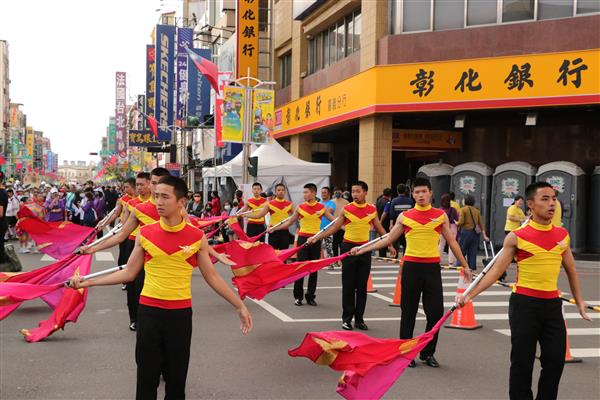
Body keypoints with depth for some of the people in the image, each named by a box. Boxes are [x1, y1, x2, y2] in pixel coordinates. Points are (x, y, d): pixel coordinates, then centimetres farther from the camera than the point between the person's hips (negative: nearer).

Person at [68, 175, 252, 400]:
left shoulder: (197, 237, -4)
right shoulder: (145, 234, -2)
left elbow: (212, 277, 3)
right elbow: (129, 273, 5)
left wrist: (239, 306, 1)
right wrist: (89, 282, 1)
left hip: (181, 313, 0)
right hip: (149, 311, 1)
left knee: (176, 377, 9)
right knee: (146, 377, 7)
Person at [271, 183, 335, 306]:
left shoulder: (321, 207, 0)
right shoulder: (300, 207, 1)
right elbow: (289, 222, 7)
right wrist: (273, 229, 1)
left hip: (316, 239, 1)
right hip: (303, 239, 0)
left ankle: (310, 296, 14)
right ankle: (298, 296, 7)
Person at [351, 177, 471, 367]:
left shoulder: (441, 216, 4)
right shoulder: (404, 216, 3)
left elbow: (452, 242, 10)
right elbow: (388, 240, 8)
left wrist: (465, 266, 11)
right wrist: (362, 249, 2)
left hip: (432, 267, 0)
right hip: (411, 267, 0)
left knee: (436, 312, 0)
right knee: (408, 312, 6)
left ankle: (427, 353, 18)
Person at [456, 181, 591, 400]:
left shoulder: (562, 235, 5)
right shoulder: (516, 237, -8)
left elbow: (571, 271, 18)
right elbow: (496, 270, -6)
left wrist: (579, 300, 21)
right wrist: (470, 295, -13)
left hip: (552, 305, 4)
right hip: (524, 304, -4)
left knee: (555, 360, 5)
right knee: (522, 361, 3)